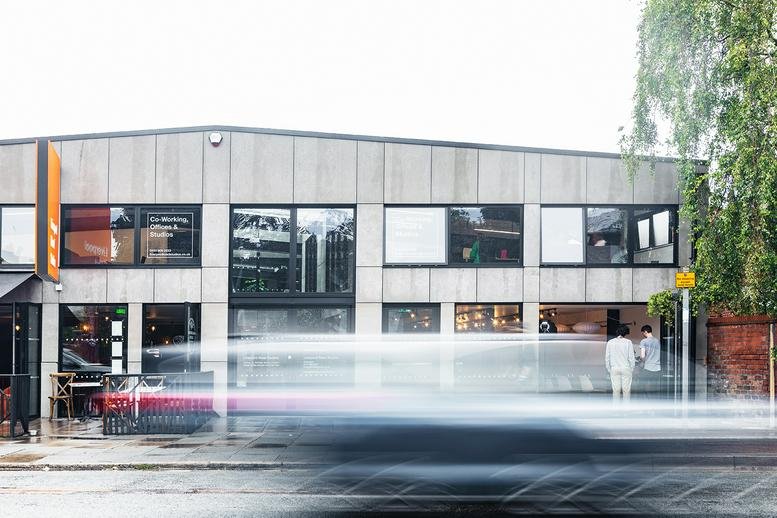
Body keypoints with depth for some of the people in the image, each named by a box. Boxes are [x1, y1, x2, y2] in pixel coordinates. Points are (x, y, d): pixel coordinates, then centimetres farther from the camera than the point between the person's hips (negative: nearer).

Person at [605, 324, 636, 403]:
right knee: (626, 390, 5)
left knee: (616, 390, 6)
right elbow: (631, 357, -5)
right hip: (626, 368, -2)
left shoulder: (610, 342, 1)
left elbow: (607, 358, 3)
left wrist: (609, 370, 12)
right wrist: (632, 369, 7)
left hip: (614, 369, 2)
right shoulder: (628, 342, -6)